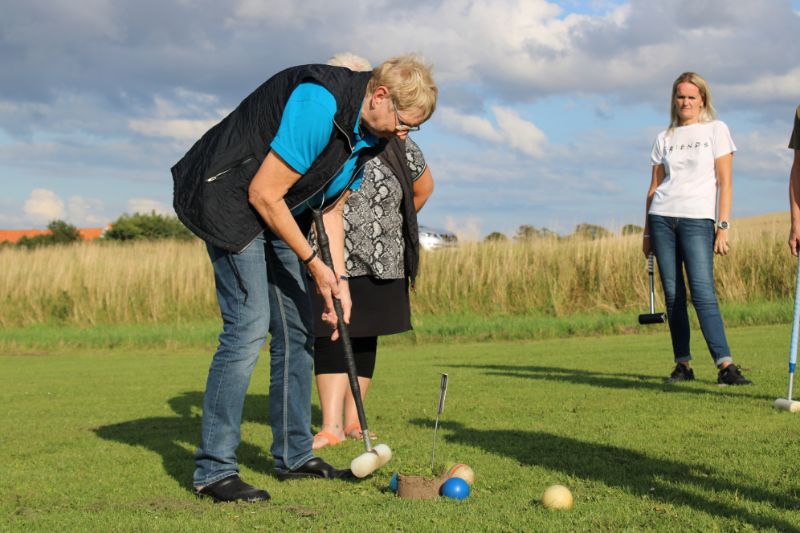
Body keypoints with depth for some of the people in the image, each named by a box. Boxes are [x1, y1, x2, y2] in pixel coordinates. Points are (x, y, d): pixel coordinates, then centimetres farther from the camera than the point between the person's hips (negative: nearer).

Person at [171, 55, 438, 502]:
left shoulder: (370, 135, 3)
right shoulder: (320, 104, -27)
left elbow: (332, 208, 12)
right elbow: (263, 194, -25)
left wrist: (337, 281, 1)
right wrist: (313, 263, -16)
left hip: (278, 213, 10)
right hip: (230, 200, -10)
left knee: (297, 329, 8)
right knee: (249, 326, -17)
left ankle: (295, 456, 18)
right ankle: (214, 471, -12)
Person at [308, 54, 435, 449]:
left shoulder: (394, 143, -3)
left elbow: (423, 187, 14)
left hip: (380, 258, 2)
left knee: (363, 336, 7)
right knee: (330, 333, -9)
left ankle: (352, 420, 14)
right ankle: (331, 426, -12)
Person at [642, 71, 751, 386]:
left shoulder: (716, 130, 6)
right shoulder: (664, 139, 16)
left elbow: (724, 182, 1)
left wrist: (723, 226, -7)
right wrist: (647, 232, 10)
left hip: (698, 219, -4)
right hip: (662, 218, 4)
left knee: (703, 292, -15)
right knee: (673, 294, 1)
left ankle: (725, 365, -19)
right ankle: (683, 364, 4)